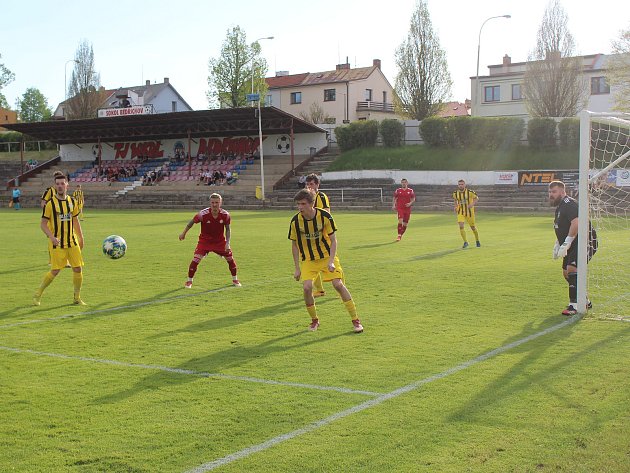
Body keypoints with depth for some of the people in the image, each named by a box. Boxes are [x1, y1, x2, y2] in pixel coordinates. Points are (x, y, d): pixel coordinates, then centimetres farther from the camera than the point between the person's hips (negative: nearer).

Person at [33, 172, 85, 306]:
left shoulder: (72, 201, 7)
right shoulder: (50, 203, -6)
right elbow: (43, 224, -6)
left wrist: (81, 238, 16)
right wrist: (51, 237, -21)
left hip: (72, 242, 4)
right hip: (57, 243, -4)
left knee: (78, 269, 0)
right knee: (55, 271, -6)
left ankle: (77, 298, 15)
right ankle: (38, 294, 14)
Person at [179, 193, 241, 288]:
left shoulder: (225, 215, -18)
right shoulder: (203, 214, -24)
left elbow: (227, 229, -4)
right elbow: (192, 222, -7)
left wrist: (227, 243, -15)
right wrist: (183, 233, 4)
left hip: (220, 241, 2)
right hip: (205, 240, -2)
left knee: (230, 258, 3)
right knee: (196, 259, -15)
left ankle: (235, 279, 27)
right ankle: (189, 281, 4)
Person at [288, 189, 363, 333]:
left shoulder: (325, 216, -17)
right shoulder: (295, 221, -12)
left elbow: (333, 240, -8)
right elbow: (294, 245, -1)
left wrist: (331, 261, -20)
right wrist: (297, 268, -2)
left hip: (327, 256, -1)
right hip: (307, 259, 1)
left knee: (338, 284, -12)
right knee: (307, 287, -17)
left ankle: (355, 320, 1)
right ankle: (314, 320, 6)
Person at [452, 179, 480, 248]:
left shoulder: (470, 192, -14)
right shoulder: (455, 193, -4)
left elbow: (476, 198, -2)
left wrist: (472, 204, -20)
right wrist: (456, 207, 2)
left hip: (469, 212, -2)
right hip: (460, 212, 2)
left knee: (473, 227, 10)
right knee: (461, 226, -18)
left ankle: (477, 241, 34)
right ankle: (465, 242, -9)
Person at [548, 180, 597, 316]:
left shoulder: (569, 204, -17)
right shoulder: (560, 206, 16)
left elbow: (576, 223, -31)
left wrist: (566, 244, -30)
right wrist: (557, 245, 20)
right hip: (573, 245, 11)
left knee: (571, 268, -24)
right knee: (566, 273, 12)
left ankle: (574, 305, -23)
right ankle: (585, 302, 27)